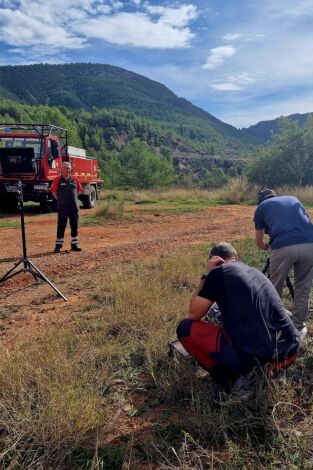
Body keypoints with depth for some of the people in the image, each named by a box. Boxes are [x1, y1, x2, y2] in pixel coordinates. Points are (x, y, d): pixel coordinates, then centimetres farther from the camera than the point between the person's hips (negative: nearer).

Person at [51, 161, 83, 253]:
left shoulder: (74, 180, 8)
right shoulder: (57, 180, -2)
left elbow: (79, 190, 19)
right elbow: (53, 191, 3)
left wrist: (73, 199, 12)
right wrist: (61, 200, 1)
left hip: (74, 207, 4)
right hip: (62, 208, -3)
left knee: (75, 226, 7)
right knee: (61, 226, 0)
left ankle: (74, 245, 16)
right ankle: (58, 245, 9)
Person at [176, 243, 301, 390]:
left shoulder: (219, 272, -1)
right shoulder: (256, 272, 20)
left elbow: (194, 314, 6)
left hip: (255, 357, -7)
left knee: (185, 328, 4)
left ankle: (231, 380, 5)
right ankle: (270, 372, 18)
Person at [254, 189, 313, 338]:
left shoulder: (261, 207, 24)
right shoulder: (294, 199, 32)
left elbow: (259, 242, 32)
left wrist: (266, 246, 54)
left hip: (283, 247, -3)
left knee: (275, 289, 18)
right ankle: (299, 327, 30)